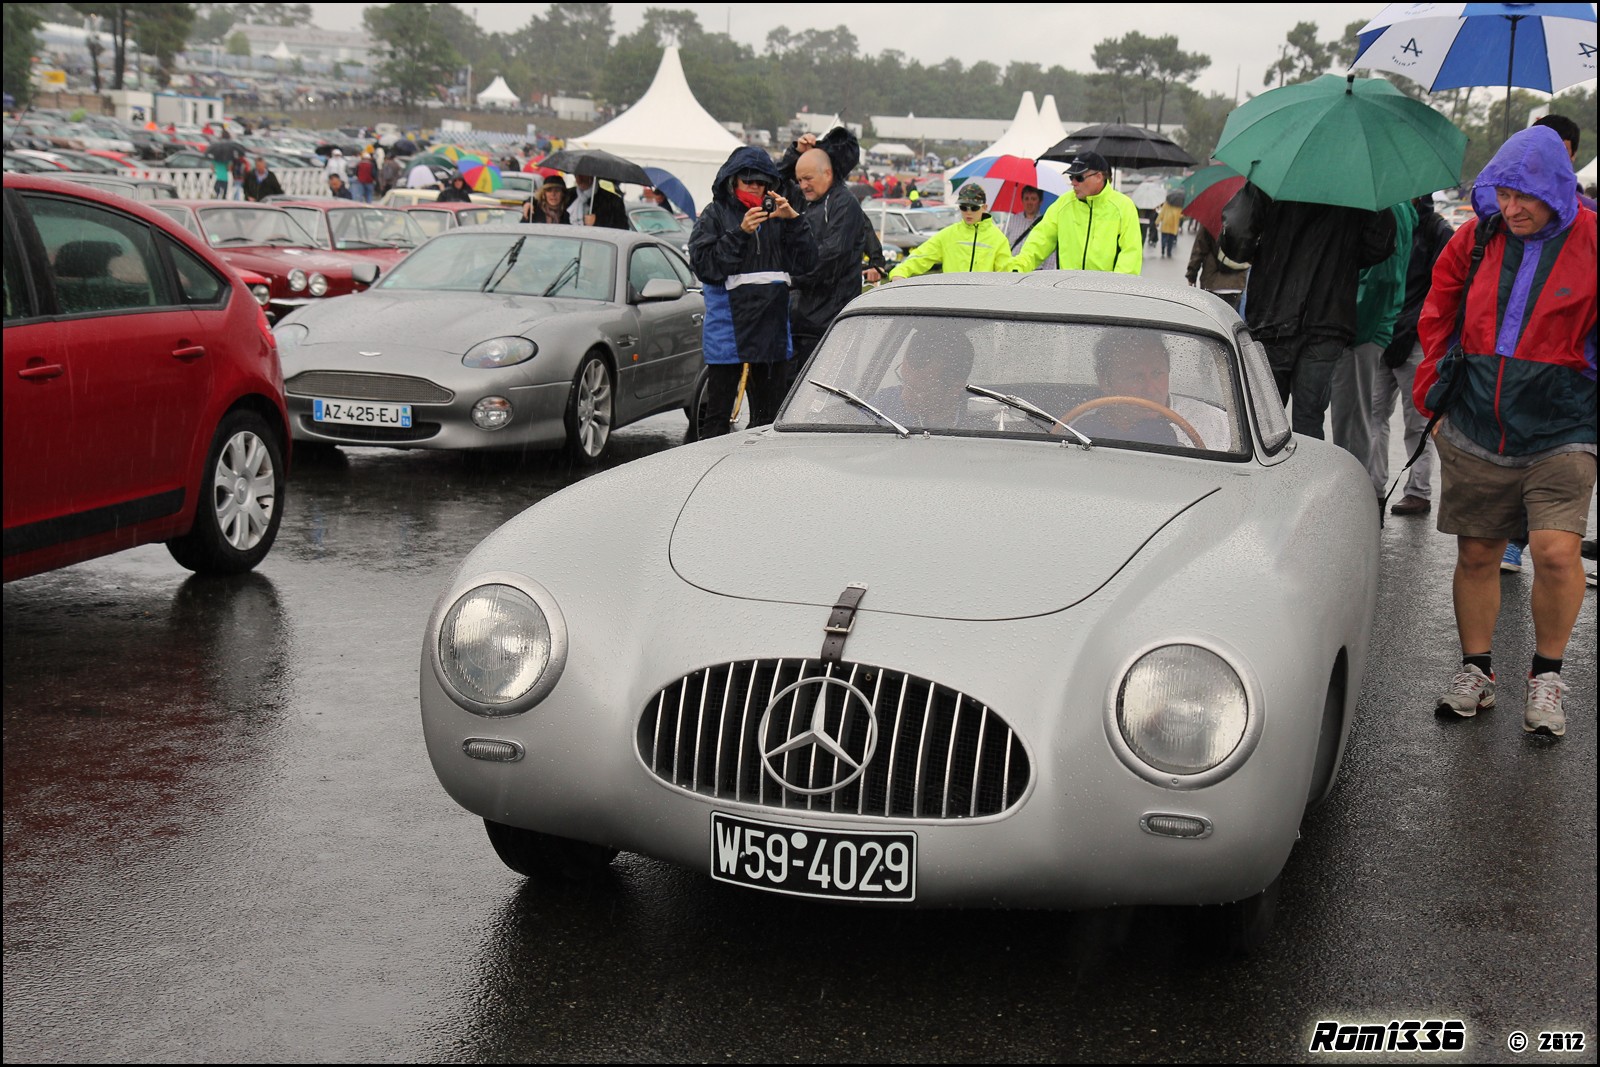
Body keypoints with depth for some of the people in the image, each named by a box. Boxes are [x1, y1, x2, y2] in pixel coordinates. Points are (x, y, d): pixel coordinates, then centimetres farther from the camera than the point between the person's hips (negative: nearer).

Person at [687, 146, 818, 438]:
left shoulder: (775, 217, 11)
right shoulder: (715, 215, 1)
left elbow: (806, 263, 6)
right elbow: (705, 266, -10)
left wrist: (793, 220, -6)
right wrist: (740, 233, -17)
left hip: (771, 333, 4)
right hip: (728, 334, -4)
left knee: (769, 419, 11)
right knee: (718, 416, -1)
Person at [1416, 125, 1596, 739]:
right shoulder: (1476, 237, 5)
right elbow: (1437, 314, 17)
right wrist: (1433, 393, 15)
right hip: (1476, 429, 3)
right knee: (1476, 554, 9)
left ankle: (1547, 674, 7)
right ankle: (1475, 670, 26)